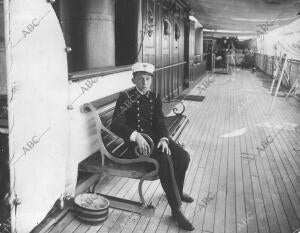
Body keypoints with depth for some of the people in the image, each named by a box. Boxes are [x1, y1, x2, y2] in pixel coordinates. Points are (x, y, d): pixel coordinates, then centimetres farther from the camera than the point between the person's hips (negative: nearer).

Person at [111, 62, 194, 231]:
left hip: (156, 137, 6)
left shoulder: (155, 98, 12)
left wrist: (164, 139, -18)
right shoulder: (126, 97, -4)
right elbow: (116, 125, -15)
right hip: (136, 141, -6)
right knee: (165, 160, -30)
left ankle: (178, 190, 17)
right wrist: (136, 136, -31)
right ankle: (176, 209, -19)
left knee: (183, 156, -13)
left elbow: (160, 122, 4)